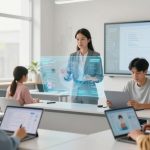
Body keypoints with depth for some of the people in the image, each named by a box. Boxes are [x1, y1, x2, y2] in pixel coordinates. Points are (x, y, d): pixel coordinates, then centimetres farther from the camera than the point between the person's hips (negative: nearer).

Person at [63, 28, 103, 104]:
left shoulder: (96, 56, -4)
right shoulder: (72, 56, 6)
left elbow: (100, 77, -3)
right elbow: (68, 77, 5)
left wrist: (91, 78, -22)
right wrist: (64, 74, -16)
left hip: (90, 94, -3)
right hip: (75, 93, 3)